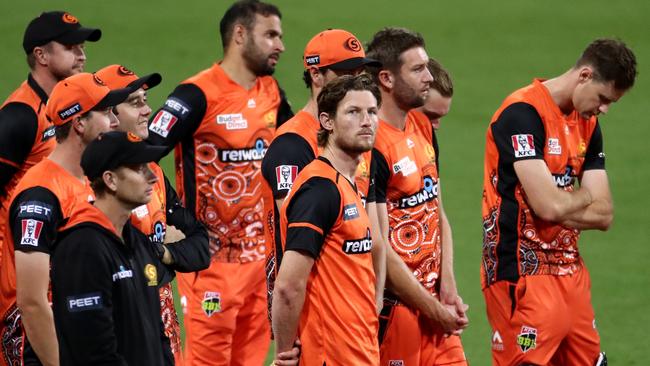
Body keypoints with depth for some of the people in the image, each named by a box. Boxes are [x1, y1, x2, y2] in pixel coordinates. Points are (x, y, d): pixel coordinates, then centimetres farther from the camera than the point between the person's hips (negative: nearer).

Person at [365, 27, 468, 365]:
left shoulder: (423, 128, 9)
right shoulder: (372, 145, -18)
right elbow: (380, 248, -18)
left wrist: (447, 287, 3)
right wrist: (434, 310, -11)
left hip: (432, 296, 8)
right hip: (394, 304, -8)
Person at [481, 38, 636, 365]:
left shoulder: (587, 124, 12)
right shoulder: (523, 114, -15)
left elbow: (604, 214, 6)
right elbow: (550, 205, -21)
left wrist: (563, 204, -11)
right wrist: (587, 195, -1)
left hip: (570, 272, 8)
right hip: (523, 274, -8)